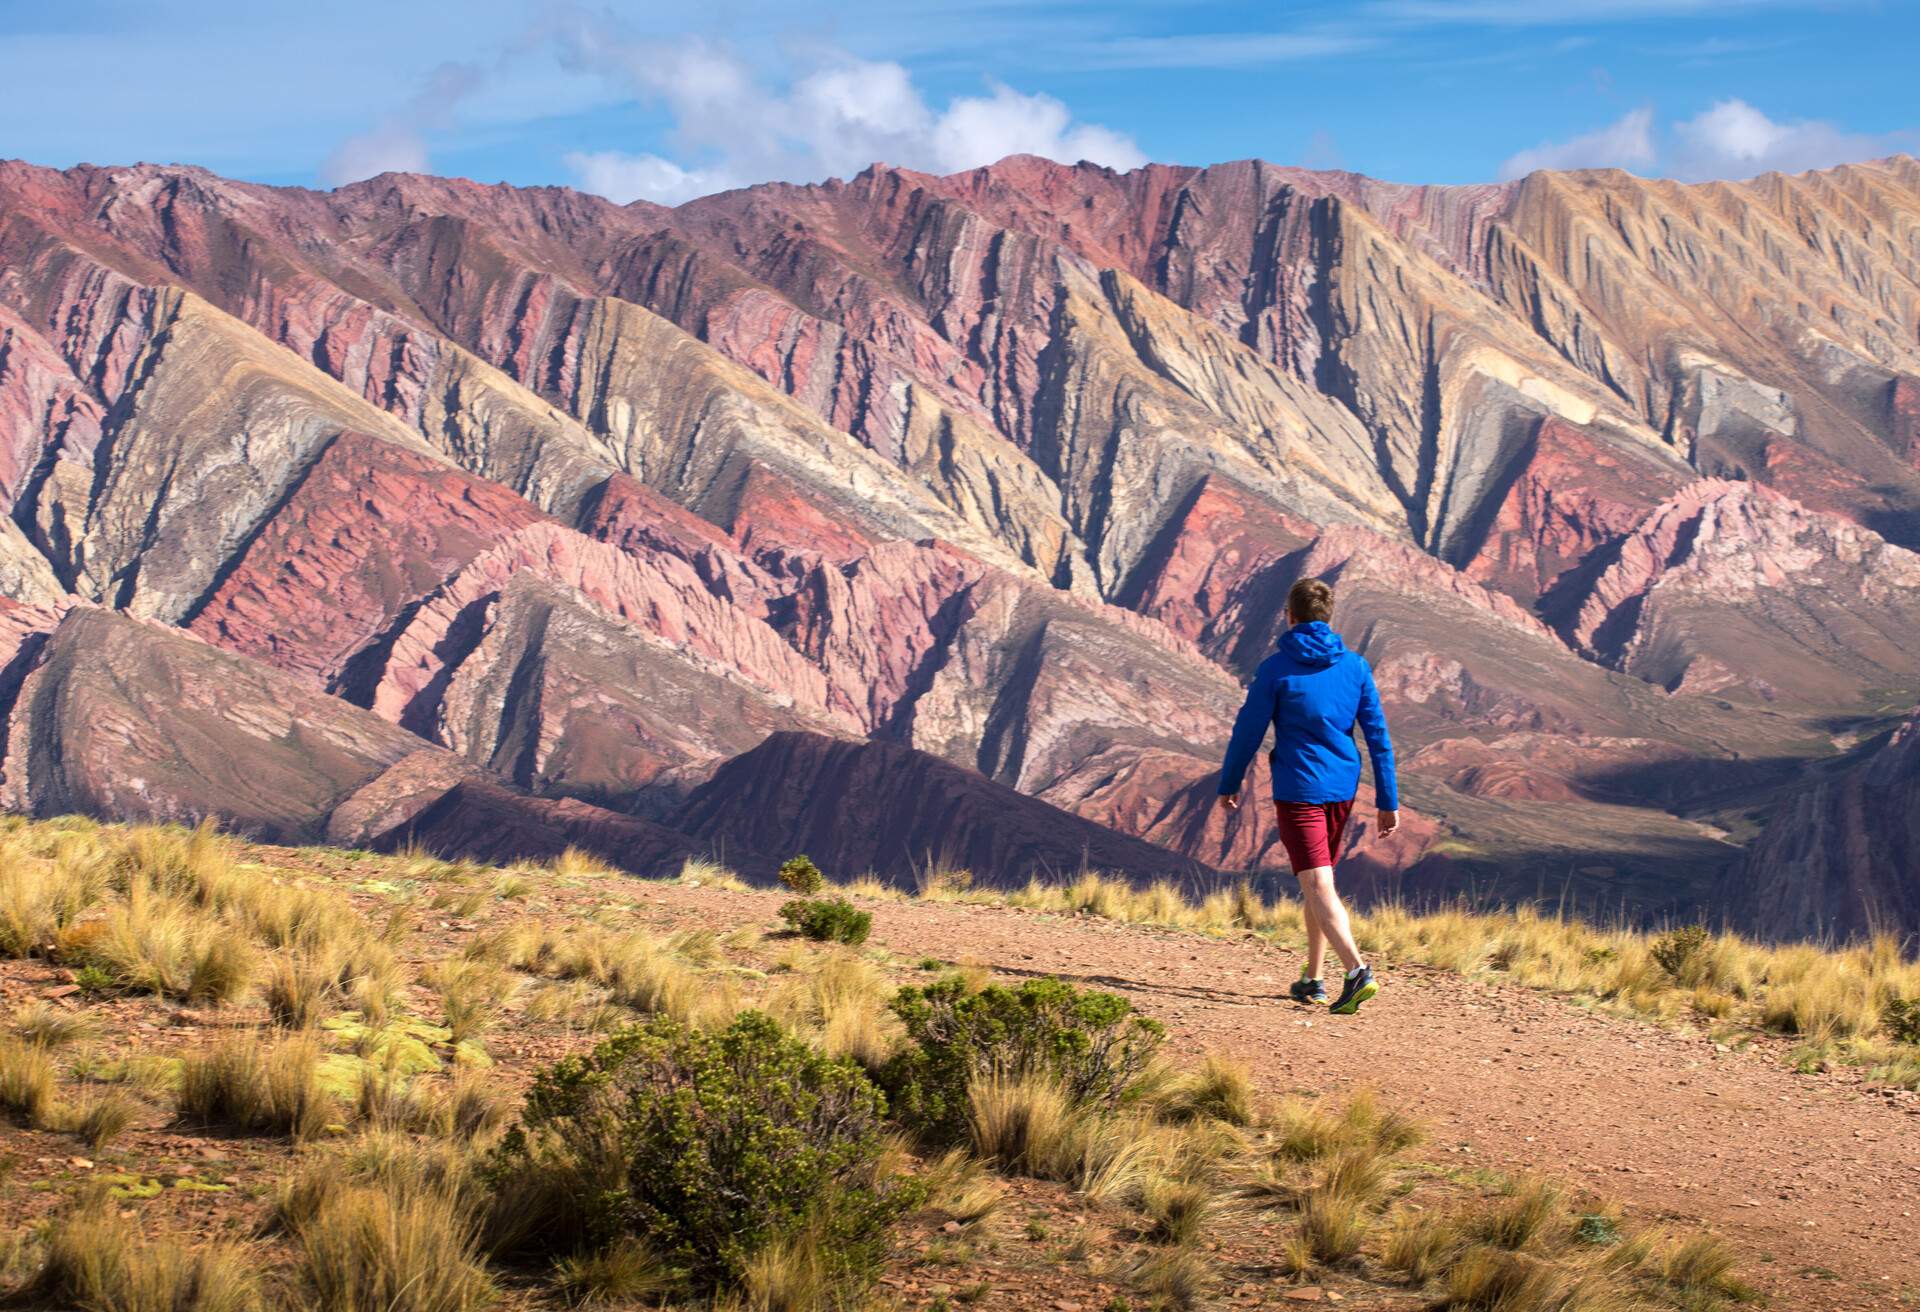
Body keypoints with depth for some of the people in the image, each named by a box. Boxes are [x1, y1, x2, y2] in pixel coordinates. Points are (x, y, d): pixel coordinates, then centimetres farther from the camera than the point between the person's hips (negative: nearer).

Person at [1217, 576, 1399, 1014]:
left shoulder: (1276, 669, -8)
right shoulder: (1355, 666, 3)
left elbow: (1248, 730, -3)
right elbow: (1378, 736, 3)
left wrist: (1228, 784, 12)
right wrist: (1388, 801, 7)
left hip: (1298, 792, -5)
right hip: (1342, 790, 5)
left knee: (1318, 886, -9)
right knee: (1317, 882, 20)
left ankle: (1357, 970, -28)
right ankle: (1312, 979, 25)